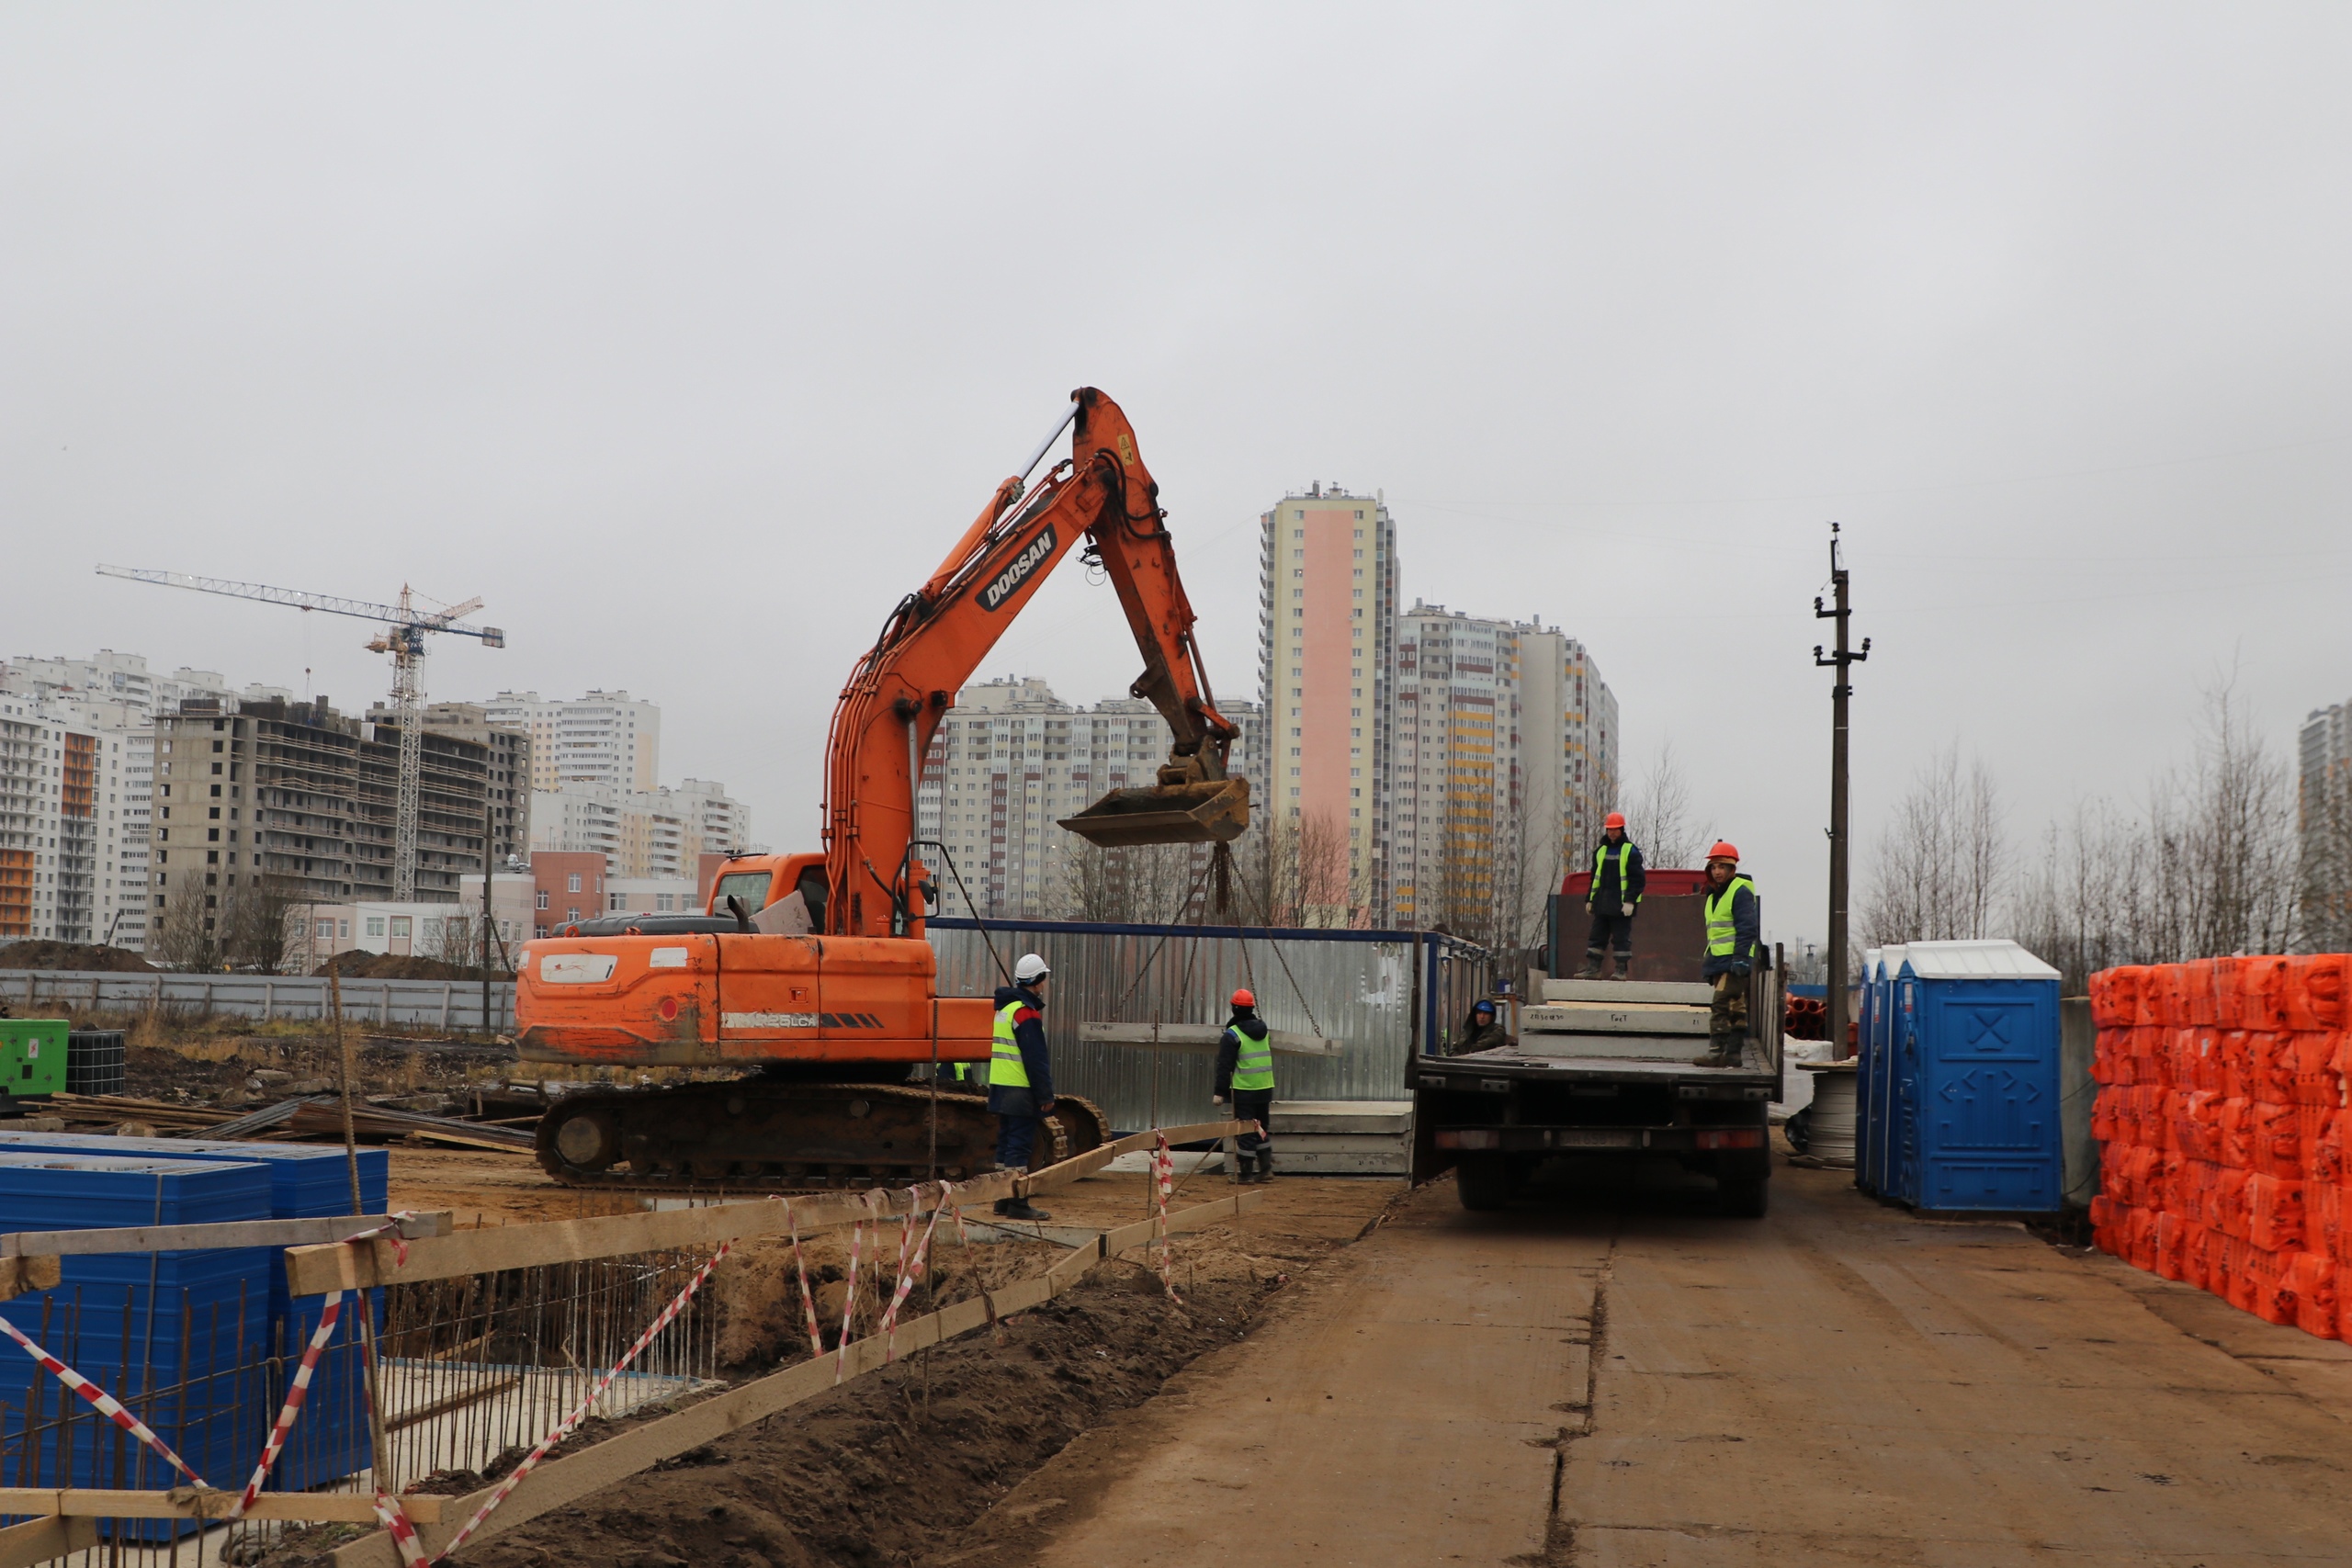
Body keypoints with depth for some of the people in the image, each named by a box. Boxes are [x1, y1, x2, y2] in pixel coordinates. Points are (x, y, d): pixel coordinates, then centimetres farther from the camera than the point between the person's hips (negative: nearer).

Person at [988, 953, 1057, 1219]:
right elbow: (1035, 1059, -18)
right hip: (1021, 1091, -9)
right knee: (1020, 1144, -8)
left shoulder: (1005, 1007, 16)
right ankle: (1017, 1204, -8)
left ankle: (1004, 1200, 18)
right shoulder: (1026, 1012, -15)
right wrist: (1046, 1095, -14)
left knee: (1006, 1142, 13)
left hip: (1001, 1087, 9)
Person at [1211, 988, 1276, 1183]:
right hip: (1266, 1088, 6)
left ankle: (1244, 1173, 3)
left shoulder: (1232, 1035, -11)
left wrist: (1219, 1092, -11)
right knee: (1262, 1129, 16)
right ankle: (1266, 1169, 16)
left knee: (1246, 1131, -1)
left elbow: (1224, 1066, -13)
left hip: (1244, 1091, -6)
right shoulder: (1264, 1030, 9)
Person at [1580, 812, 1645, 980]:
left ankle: (1622, 971, 3)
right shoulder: (1601, 851, 15)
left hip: (1621, 904, -6)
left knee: (1621, 938, -2)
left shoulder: (1631, 851, -4)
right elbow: (1595, 877, 21)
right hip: (1602, 904, 6)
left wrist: (1630, 900, -16)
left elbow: (1638, 879, -8)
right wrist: (1590, 899, 16)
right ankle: (1593, 968, 9)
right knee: (1597, 936, 5)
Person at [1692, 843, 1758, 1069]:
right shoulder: (1714, 895, 20)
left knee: (1721, 1006, -14)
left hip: (1734, 963, -9)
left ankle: (1716, 1052, -17)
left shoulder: (1741, 892, -9)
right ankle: (1732, 1053, 11)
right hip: (1719, 961, 9)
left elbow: (1747, 929, -15)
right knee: (1735, 1009, 10)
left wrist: (1740, 957, -21)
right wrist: (1708, 962, 24)